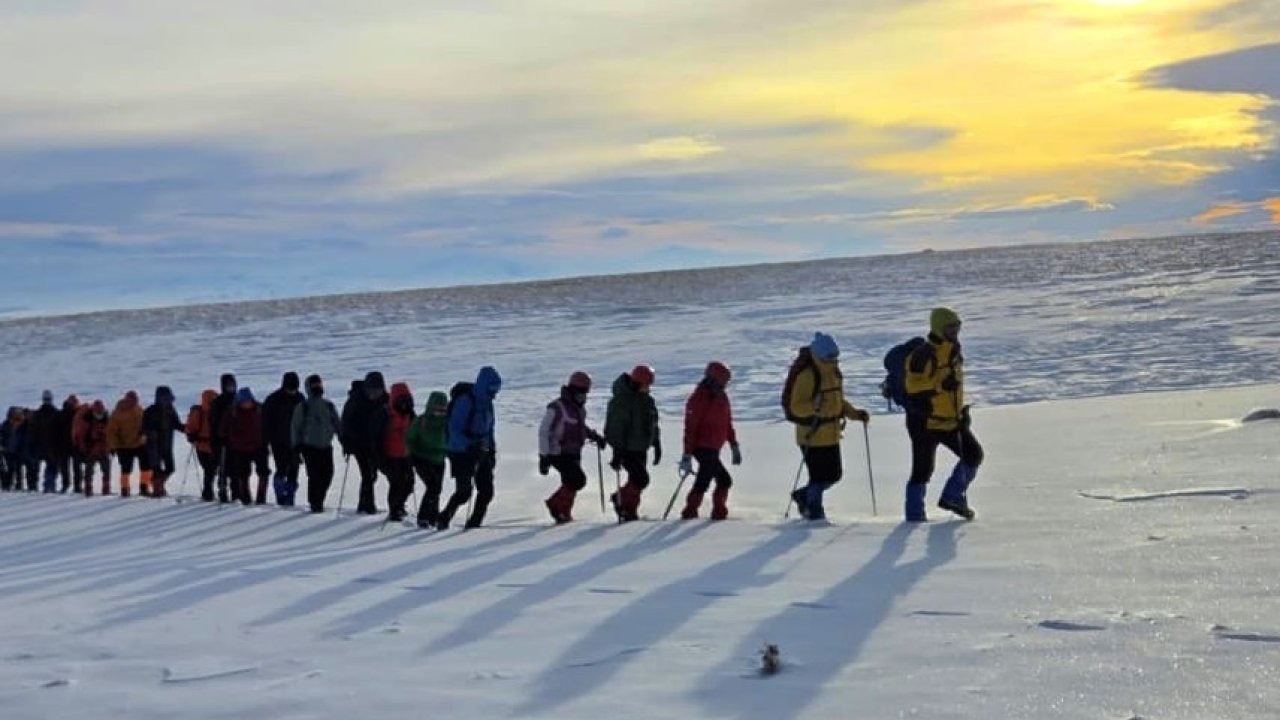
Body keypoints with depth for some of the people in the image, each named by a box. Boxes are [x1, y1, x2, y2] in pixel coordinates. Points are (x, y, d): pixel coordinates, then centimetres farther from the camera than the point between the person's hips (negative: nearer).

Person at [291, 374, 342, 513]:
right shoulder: (303, 407, 1)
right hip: (310, 447, -4)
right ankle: (315, 503, 2)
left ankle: (318, 500, 16)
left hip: (326, 446, 4)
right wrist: (297, 446, -5)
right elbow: (296, 427, 1)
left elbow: (337, 424, 15)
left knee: (327, 474, -2)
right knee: (314, 475, -8)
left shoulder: (329, 406, 12)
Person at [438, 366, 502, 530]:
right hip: (462, 453, -7)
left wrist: (492, 450, 14)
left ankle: (474, 523, 10)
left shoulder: (487, 403, 8)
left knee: (487, 490, 0)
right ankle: (443, 519, 11)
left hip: (481, 453, 7)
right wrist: (469, 446, -30)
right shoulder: (465, 401, -16)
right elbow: (454, 430, -19)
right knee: (464, 491, -9)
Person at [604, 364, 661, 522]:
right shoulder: (621, 401, -18)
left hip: (641, 449, 8)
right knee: (641, 479, -15)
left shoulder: (647, 400, 9)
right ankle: (621, 499, 5)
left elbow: (653, 425, 20)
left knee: (636, 481, 10)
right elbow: (615, 428, -19)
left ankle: (630, 511, 20)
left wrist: (657, 446, 18)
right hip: (627, 449, -8)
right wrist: (617, 453, -22)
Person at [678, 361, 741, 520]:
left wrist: (734, 445, 15)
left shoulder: (722, 398, 9)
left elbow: (727, 423, 19)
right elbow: (690, 428, -17)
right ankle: (719, 512, -4)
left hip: (714, 449, 8)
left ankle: (690, 511, 23)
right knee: (724, 480, -12)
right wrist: (687, 455, -20)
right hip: (702, 448, -8)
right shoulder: (698, 399, -16)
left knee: (703, 481, 14)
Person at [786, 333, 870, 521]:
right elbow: (796, 407, -20)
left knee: (834, 475, 14)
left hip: (831, 435, 8)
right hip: (813, 435, -8)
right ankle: (814, 512, 17)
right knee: (819, 477, -3)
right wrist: (814, 406, -38)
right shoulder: (807, 375, -16)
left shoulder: (834, 373, 12)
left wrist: (855, 413, 10)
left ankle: (803, 496, 34)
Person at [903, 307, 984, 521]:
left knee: (973, 455, 8)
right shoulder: (924, 355, -20)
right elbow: (912, 386, -23)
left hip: (952, 420, 8)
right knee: (923, 470, -1)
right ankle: (915, 516, 10)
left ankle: (953, 497, 21)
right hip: (926, 422, -8)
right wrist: (939, 385, -28)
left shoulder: (954, 351, 9)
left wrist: (962, 411, 21)